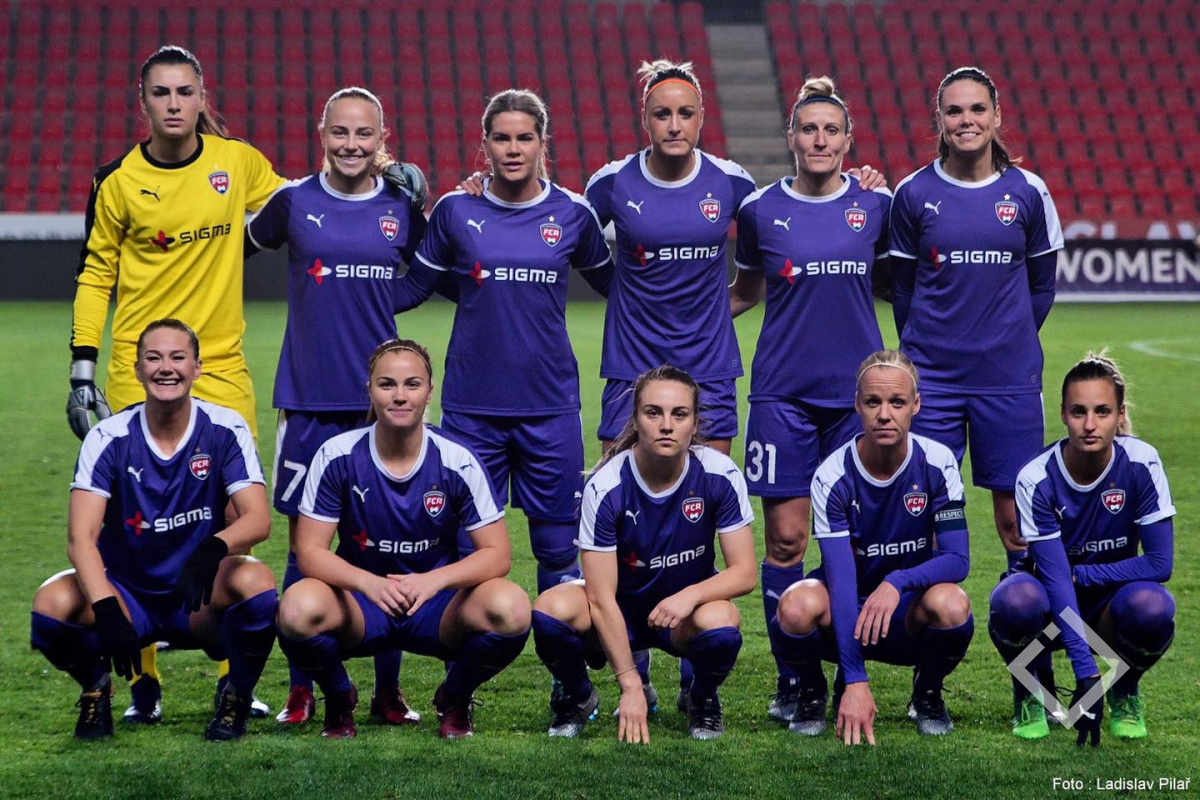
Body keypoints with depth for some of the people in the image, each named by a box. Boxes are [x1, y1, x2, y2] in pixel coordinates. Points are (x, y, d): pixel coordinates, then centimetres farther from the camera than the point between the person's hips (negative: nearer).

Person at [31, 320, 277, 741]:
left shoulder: (225, 429, -9)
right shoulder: (109, 438, -10)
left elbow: (258, 518, -20)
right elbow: (81, 537, -19)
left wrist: (214, 548, -44)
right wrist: (106, 609, -37)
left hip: (201, 603, 0)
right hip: (127, 594, 0)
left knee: (256, 582, -33)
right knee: (52, 604, -30)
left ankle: (237, 695, -4)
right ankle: (96, 687, 5)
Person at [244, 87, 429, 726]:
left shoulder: (402, 209, 5)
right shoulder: (293, 202, 2)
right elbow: (243, 246, 18)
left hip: (382, 402, 1)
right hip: (308, 401, -1)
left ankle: (387, 690, 13)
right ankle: (300, 690, 13)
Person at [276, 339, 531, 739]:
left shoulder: (457, 461, -9)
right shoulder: (338, 456, -10)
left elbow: (496, 554, -10)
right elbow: (310, 551, -11)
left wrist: (434, 580, -29)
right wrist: (370, 583, -30)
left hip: (437, 607, 0)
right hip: (359, 608, 0)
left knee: (510, 609, -31)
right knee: (299, 608, -35)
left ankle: (455, 699, 3)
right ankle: (339, 699, 1)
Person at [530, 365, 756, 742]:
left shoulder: (719, 475, -18)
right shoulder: (606, 486, -21)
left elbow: (744, 572, -13)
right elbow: (601, 597, -21)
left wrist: (690, 595, -34)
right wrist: (630, 686, -25)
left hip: (686, 613, 0)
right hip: (620, 610, 0)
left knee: (720, 623, -36)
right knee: (551, 610, -32)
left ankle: (702, 700, 1)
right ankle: (577, 698, 2)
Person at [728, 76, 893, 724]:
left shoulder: (876, 205, 4)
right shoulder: (760, 210, 3)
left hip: (856, 389, 1)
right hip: (783, 392, 0)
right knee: (785, 536, -2)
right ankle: (793, 679, 8)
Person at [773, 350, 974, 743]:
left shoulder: (937, 463, -13)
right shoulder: (833, 476, -17)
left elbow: (957, 558, -15)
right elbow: (841, 577, -25)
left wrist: (898, 582, -37)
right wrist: (855, 681, -35)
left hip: (908, 615, 1)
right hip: (845, 612, -1)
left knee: (952, 605, -34)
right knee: (798, 606, -35)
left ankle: (928, 694, 0)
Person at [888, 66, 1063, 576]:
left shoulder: (1028, 193, 2)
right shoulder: (913, 194, 1)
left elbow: (1041, 286, 11)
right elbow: (902, 288, 9)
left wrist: (1011, 345, 10)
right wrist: (922, 353, 9)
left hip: (1009, 379, 0)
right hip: (932, 379, 0)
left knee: (1016, 517, 3)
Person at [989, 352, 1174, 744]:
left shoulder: (1140, 463, -20)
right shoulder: (1036, 479, -23)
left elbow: (1159, 563, -18)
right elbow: (1055, 575, -28)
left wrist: (1080, 574, -19)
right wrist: (1085, 671, -37)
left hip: (1111, 598, 1)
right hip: (1053, 600, -1)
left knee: (1153, 608, -35)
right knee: (1014, 602, -37)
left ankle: (1125, 692, 0)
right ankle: (1030, 695, -3)